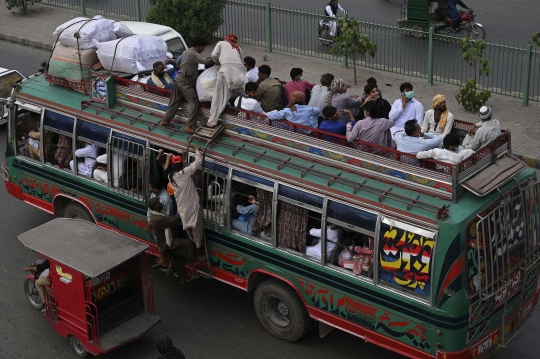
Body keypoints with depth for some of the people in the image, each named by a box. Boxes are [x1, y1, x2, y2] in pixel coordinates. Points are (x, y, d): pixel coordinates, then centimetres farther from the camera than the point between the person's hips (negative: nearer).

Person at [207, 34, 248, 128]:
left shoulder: (221, 43, 24)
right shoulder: (238, 48, 32)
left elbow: (214, 55, 9)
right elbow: (242, 61, 19)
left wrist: (217, 62, 28)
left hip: (227, 68, -3)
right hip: (240, 70, 3)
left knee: (219, 96, 2)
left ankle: (212, 121, 4)